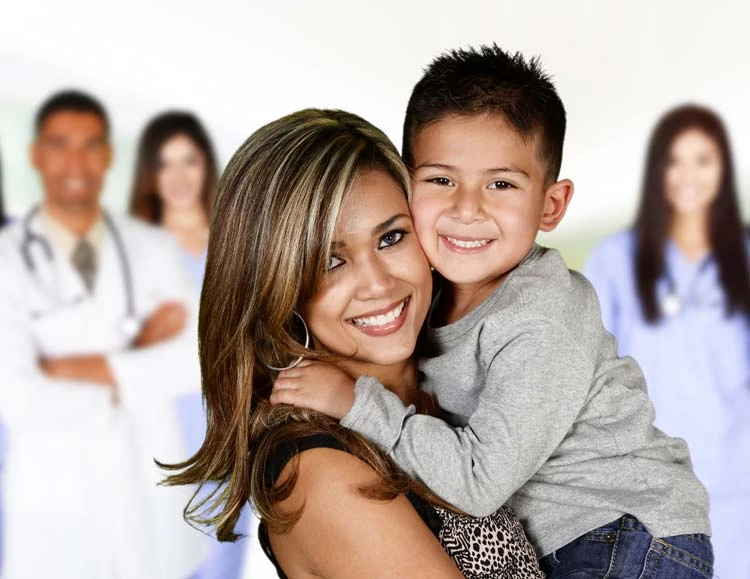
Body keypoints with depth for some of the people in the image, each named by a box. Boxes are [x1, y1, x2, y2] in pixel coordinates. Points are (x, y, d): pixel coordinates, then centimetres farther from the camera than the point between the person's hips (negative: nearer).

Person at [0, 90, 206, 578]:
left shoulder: (155, 248, -1)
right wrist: (137, 359, -12)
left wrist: (88, 367, -18)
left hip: (152, 497, 2)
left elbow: (201, 358, -11)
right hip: (55, 506, -2)